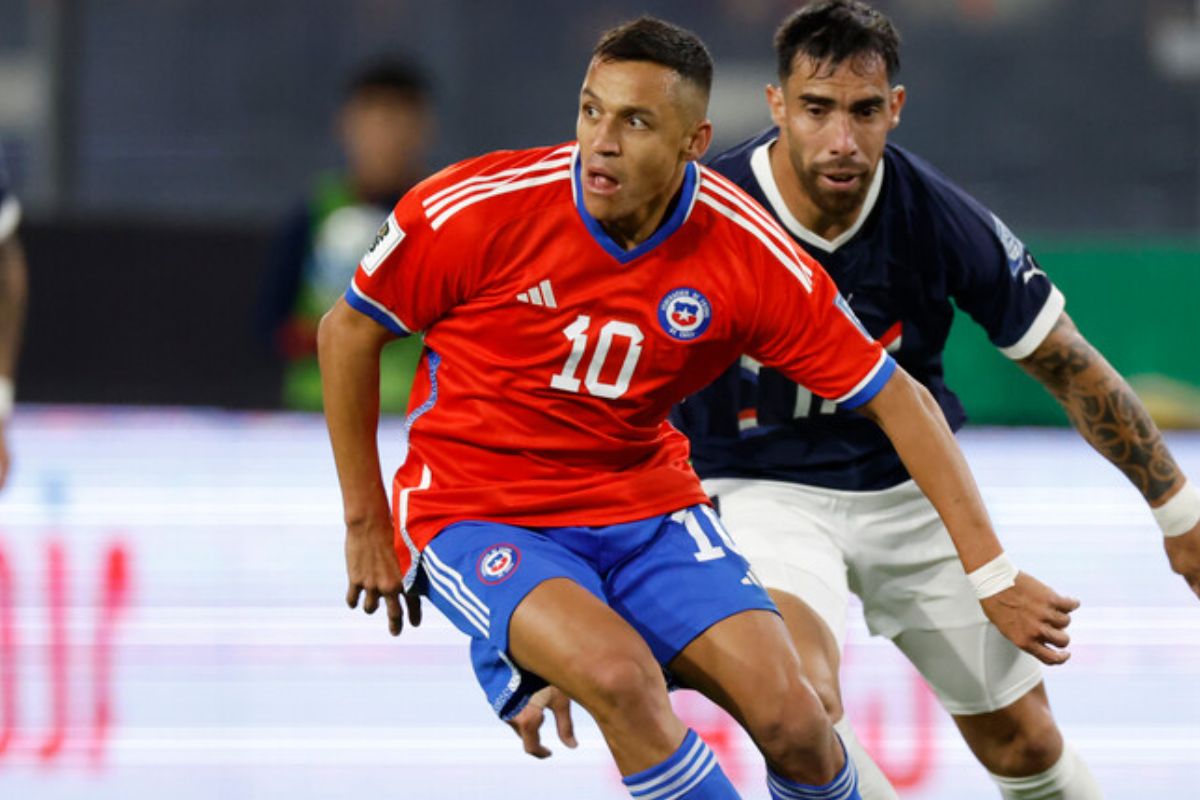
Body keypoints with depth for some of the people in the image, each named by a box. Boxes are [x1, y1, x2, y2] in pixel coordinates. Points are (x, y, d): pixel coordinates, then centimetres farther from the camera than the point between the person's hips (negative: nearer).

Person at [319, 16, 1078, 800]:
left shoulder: (751, 256, -14)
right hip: (478, 513, -3)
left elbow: (898, 402, -5)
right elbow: (347, 331, -3)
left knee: (790, 718, -16)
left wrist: (992, 572, -9)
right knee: (622, 676, -32)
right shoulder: (479, 208, -19)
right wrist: (365, 523, 1)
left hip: (646, 503, 3)